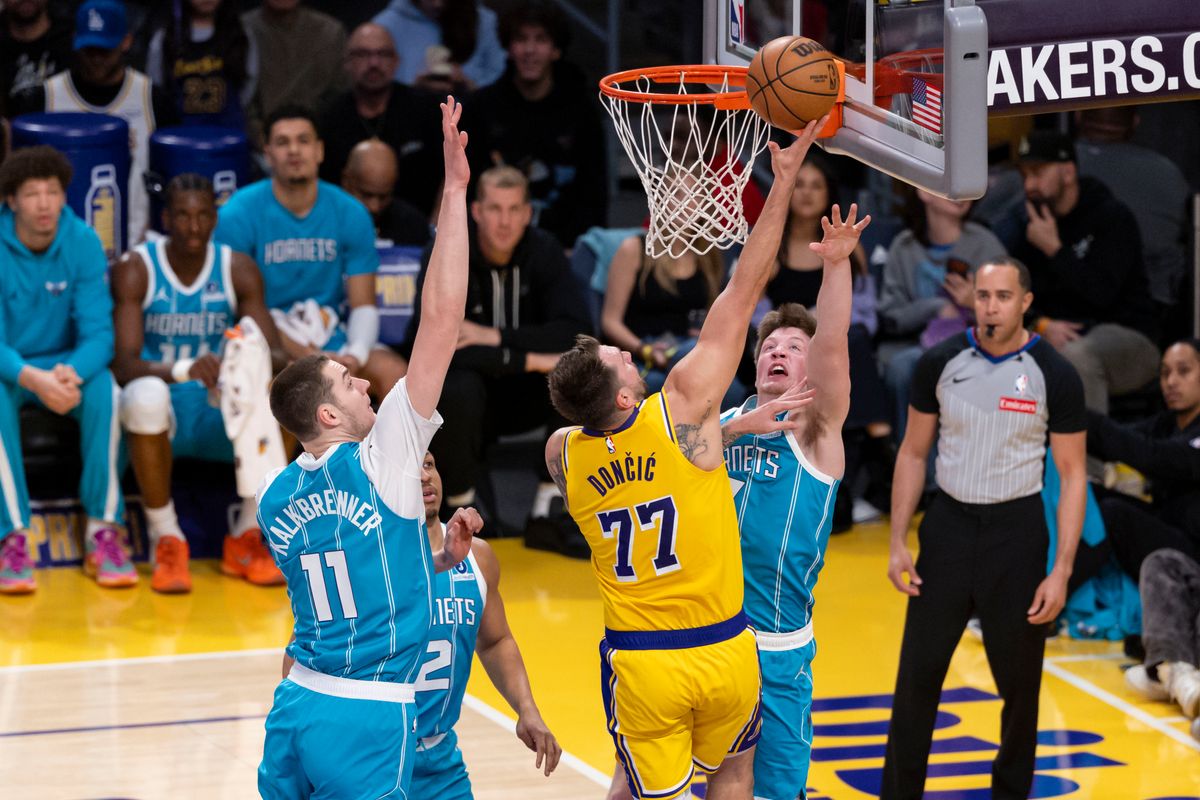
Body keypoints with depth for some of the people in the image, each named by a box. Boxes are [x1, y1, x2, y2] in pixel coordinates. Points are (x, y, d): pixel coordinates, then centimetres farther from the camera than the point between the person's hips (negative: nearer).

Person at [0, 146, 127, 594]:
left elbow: (98, 333, -13)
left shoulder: (83, 243, -10)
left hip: (64, 364, 2)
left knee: (104, 386, -30)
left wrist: (72, 372, -36)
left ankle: (103, 531, -24)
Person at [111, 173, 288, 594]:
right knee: (146, 396, -38)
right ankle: (165, 540, -22)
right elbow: (124, 365, -20)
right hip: (161, 416, -3)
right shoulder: (135, 270, -8)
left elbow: (277, 354, -5)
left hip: (221, 414, 3)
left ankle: (246, 538, -12)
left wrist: (261, 362, -32)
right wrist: (183, 370, -40)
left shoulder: (239, 270, 1)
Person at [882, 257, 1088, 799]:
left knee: (1019, 679, 7)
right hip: (949, 522, 2)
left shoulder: (1054, 376, -9)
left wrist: (1061, 571, -10)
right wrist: (898, 542, 1)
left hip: (1016, 530, -1)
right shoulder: (940, 363, -3)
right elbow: (913, 454, 7)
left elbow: (1072, 475, -5)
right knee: (918, 672, 3)